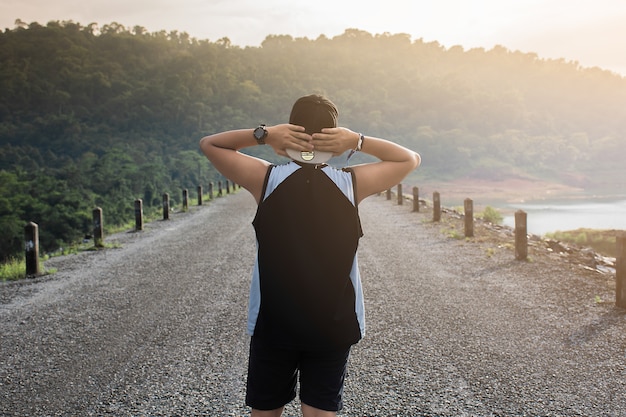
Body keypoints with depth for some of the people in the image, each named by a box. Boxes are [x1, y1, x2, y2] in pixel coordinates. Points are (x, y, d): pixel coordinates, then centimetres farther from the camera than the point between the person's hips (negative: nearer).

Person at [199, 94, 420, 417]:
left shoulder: (266, 179, -10)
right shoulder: (352, 184, -9)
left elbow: (209, 144, 3)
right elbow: (410, 159, 6)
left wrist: (262, 135, -11)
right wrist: (358, 141, -8)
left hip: (272, 323, 0)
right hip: (333, 326, 0)